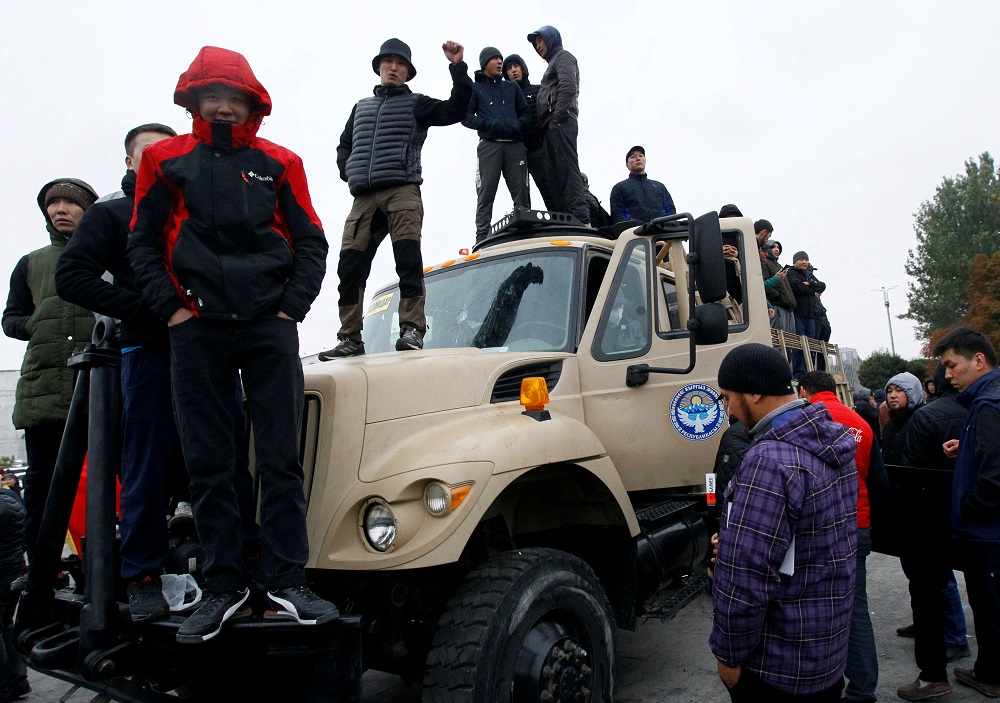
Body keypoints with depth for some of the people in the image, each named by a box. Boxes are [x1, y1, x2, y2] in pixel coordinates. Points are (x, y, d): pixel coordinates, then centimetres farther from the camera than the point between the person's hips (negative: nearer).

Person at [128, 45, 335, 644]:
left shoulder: (278, 164, 11)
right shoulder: (167, 161, 13)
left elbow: (311, 243, 8)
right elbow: (143, 242, 11)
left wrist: (291, 306, -2)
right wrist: (170, 307, -1)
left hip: (269, 327, -1)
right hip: (197, 331, 1)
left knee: (280, 458, -2)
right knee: (208, 464, 2)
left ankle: (288, 581, 4)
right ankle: (224, 587, 11)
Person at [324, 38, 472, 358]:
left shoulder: (416, 104, 16)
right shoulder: (361, 107, 29)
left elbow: (456, 110, 3)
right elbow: (344, 146, 33)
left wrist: (458, 68, -6)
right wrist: (349, 172, 13)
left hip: (403, 191, -4)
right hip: (363, 197, 4)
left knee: (408, 259, -20)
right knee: (350, 265, -4)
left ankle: (412, 329, -21)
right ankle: (350, 338, 0)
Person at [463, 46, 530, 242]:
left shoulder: (512, 87, 25)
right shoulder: (475, 87, 14)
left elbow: (526, 113, 18)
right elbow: (466, 116, 2)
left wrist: (517, 125, -5)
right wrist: (491, 125, -11)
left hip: (515, 145, 3)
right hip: (489, 145, -3)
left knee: (521, 193, -4)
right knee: (486, 194, -8)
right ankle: (482, 237, -10)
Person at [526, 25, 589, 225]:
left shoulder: (563, 56, 7)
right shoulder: (553, 63, 34)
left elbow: (568, 87, -12)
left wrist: (559, 116, -19)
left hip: (560, 123, -10)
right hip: (550, 126, 10)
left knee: (567, 169, -19)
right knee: (551, 175, 1)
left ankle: (580, 218, -26)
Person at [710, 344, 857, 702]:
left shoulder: (770, 461, -29)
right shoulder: (833, 440, 2)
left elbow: (746, 579, -28)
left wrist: (729, 655, -14)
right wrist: (732, 540, 6)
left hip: (776, 665, -8)